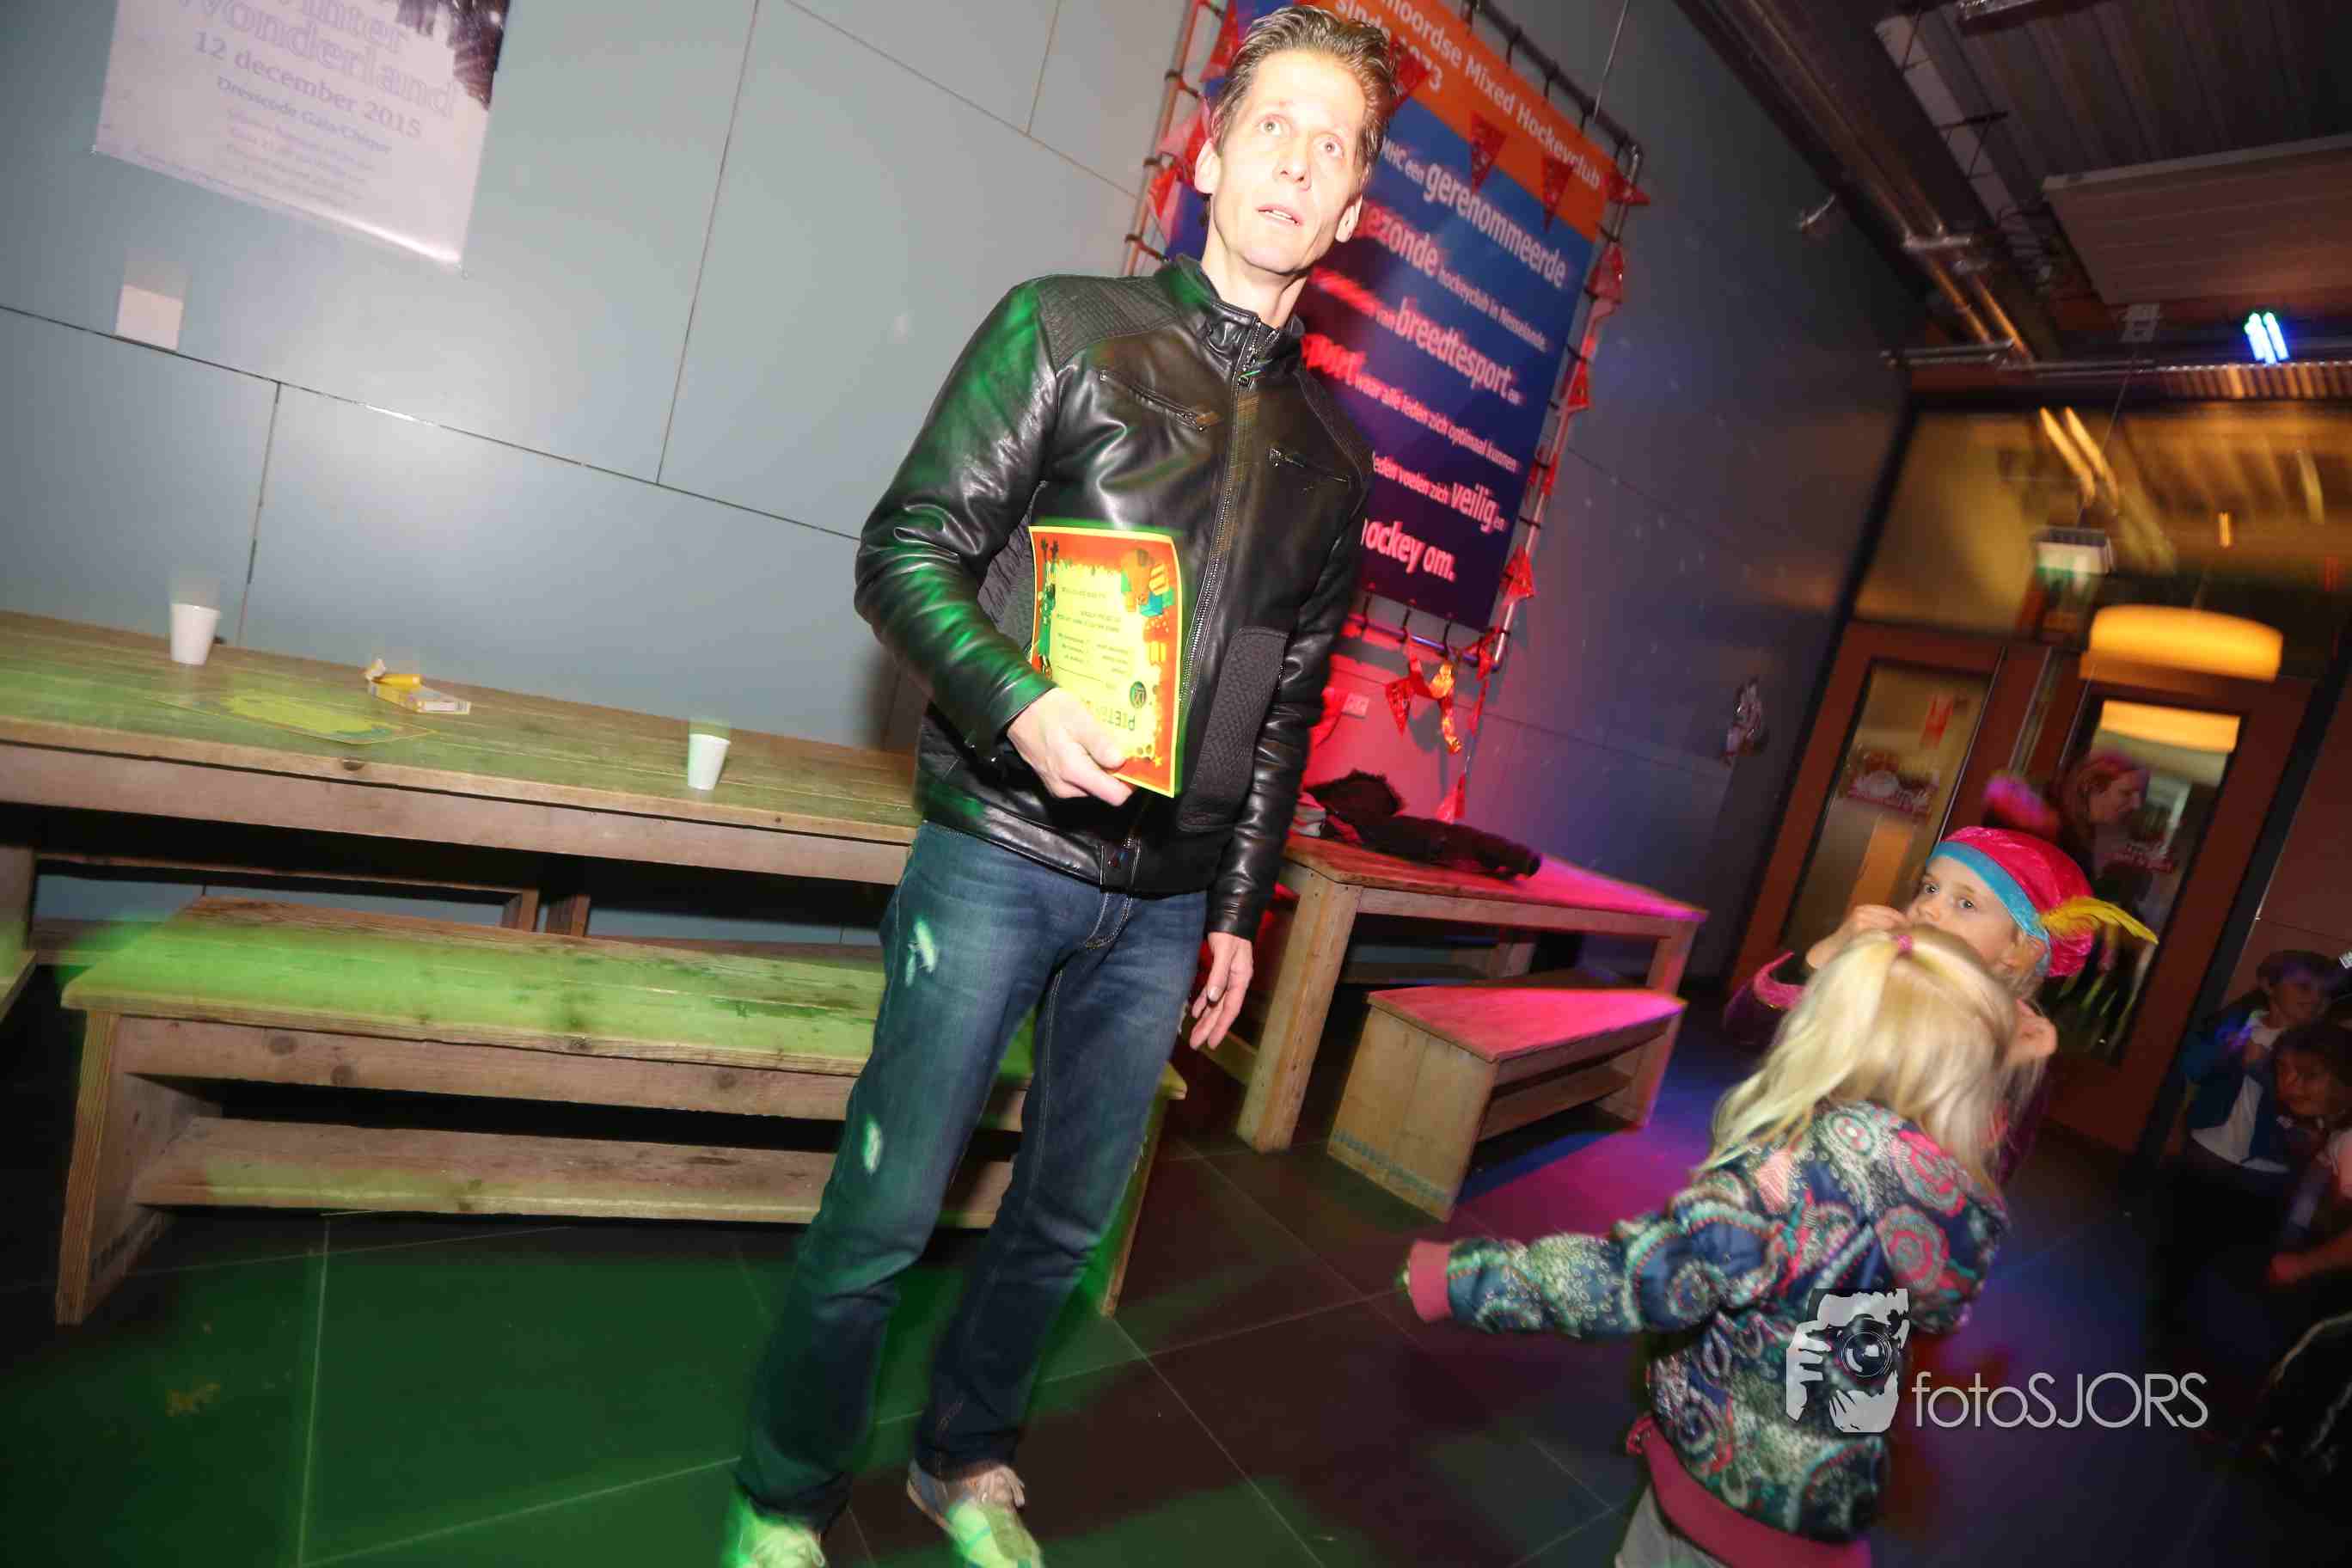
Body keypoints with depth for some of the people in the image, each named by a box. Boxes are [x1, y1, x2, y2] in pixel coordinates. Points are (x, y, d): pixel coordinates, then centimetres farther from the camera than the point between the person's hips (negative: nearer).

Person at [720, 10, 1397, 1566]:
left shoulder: (1331, 451, 13)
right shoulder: (1070, 326, 1)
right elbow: (907, 551, -3)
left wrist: (1240, 907, 14)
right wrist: (1014, 701, -22)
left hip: (1166, 902, 4)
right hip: (1001, 854, -4)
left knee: (1068, 1219, 16)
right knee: (885, 1214, 5)